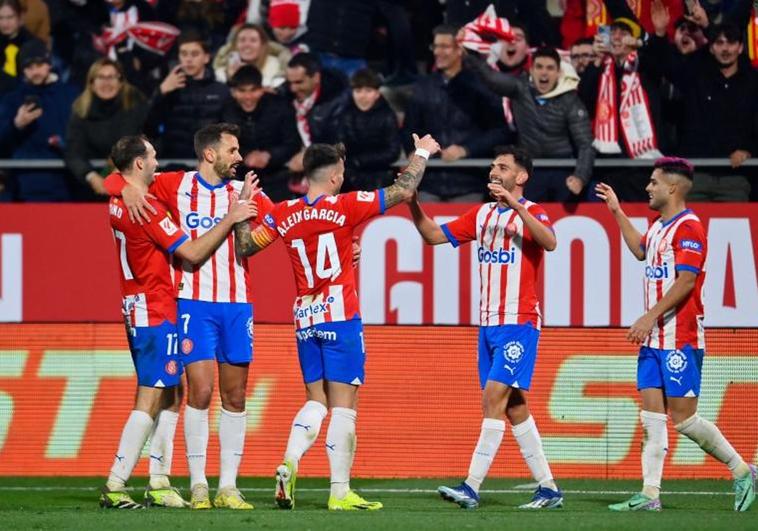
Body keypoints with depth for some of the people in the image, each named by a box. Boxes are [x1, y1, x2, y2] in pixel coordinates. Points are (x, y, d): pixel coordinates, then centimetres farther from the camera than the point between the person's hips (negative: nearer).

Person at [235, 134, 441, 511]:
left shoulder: (283, 214, 3)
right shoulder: (345, 207, -8)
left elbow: (244, 247, 7)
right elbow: (402, 191, -4)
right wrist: (422, 153, 10)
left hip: (304, 320, 5)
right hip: (340, 316, -5)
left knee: (316, 401, 14)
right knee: (343, 405, -2)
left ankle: (289, 464, -9)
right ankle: (340, 493, -4)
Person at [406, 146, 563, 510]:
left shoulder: (531, 213, -7)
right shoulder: (483, 214, 13)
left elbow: (549, 242, -28)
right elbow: (434, 235, 14)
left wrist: (516, 206, -36)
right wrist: (412, 201, 0)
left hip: (519, 322, -8)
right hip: (488, 323, 8)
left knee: (494, 397, -13)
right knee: (513, 407, 8)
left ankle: (472, 487, -15)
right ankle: (548, 489, 13)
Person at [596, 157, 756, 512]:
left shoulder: (688, 227, -13)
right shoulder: (659, 226, 16)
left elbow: (686, 281, -22)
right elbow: (640, 250, 39)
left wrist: (650, 316, -25)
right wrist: (617, 212, 38)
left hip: (680, 339, -9)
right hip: (654, 338, 9)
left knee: (683, 418, -7)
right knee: (651, 416, 2)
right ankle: (650, 494, 1)